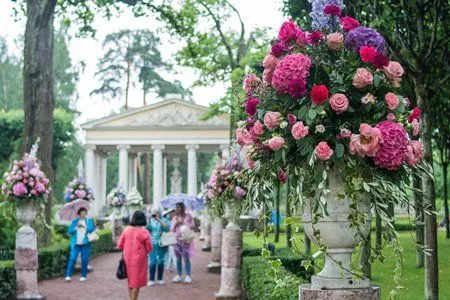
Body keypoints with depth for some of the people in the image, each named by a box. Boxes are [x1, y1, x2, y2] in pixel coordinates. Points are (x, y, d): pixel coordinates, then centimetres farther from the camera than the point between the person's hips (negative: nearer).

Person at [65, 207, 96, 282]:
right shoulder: (74, 221, 11)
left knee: (84, 260, 0)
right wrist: (76, 227, -11)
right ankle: (68, 275, -7)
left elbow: (92, 229, -3)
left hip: (85, 244, 0)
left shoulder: (89, 220, 10)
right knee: (72, 259, -9)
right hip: (76, 244, 0)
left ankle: (83, 276, 11)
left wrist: (84, 226, -15)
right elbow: (69, 231, 4)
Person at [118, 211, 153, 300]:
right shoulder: (144, 232, -14)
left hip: (127, 259, 4)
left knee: (130, 280, 20)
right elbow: (149, 248, -10)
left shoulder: (126, 230, -3)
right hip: (139, 259, -4)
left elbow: (120, 245, 3)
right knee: (136, 282, 4)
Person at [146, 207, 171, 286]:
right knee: (152, 262, -5)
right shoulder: (151, 221, 9)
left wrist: (159, 220, -19)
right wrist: (149, 220, -10)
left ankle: (160, 279, 13)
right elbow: (147, 229, 0)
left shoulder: (165, 220, 2)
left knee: (160, 261, 1)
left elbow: (167, 228, -14)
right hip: (152, 244, 1)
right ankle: (151, 280, -1)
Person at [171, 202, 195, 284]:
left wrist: (183, 223, -8)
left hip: (186, 240, -4)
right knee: (178, 258, 5)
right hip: (177, 240, 4)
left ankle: (188, 276, -1)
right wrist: (176, 224, -6)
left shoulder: (188, 216, 4)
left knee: (186, 258, -6)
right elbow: (172, 229, 11)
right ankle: (178, 276, 12)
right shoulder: (175, 218, 14)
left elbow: (192, 225, -4)